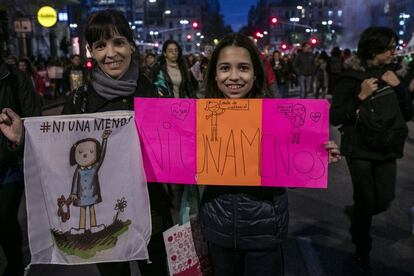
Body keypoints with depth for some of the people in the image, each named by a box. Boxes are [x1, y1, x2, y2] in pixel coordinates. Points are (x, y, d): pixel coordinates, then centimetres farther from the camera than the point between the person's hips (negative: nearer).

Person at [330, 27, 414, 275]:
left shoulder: (390, 75, 6)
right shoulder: (351, 77, -10)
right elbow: (334, 117, -13)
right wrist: (361, 96, -23)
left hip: (387, 148, 5)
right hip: (361, 149, -5)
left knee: (383, 202, 8)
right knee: (367, 203, 1)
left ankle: (355, 214, 42)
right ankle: (363, 252, 25)